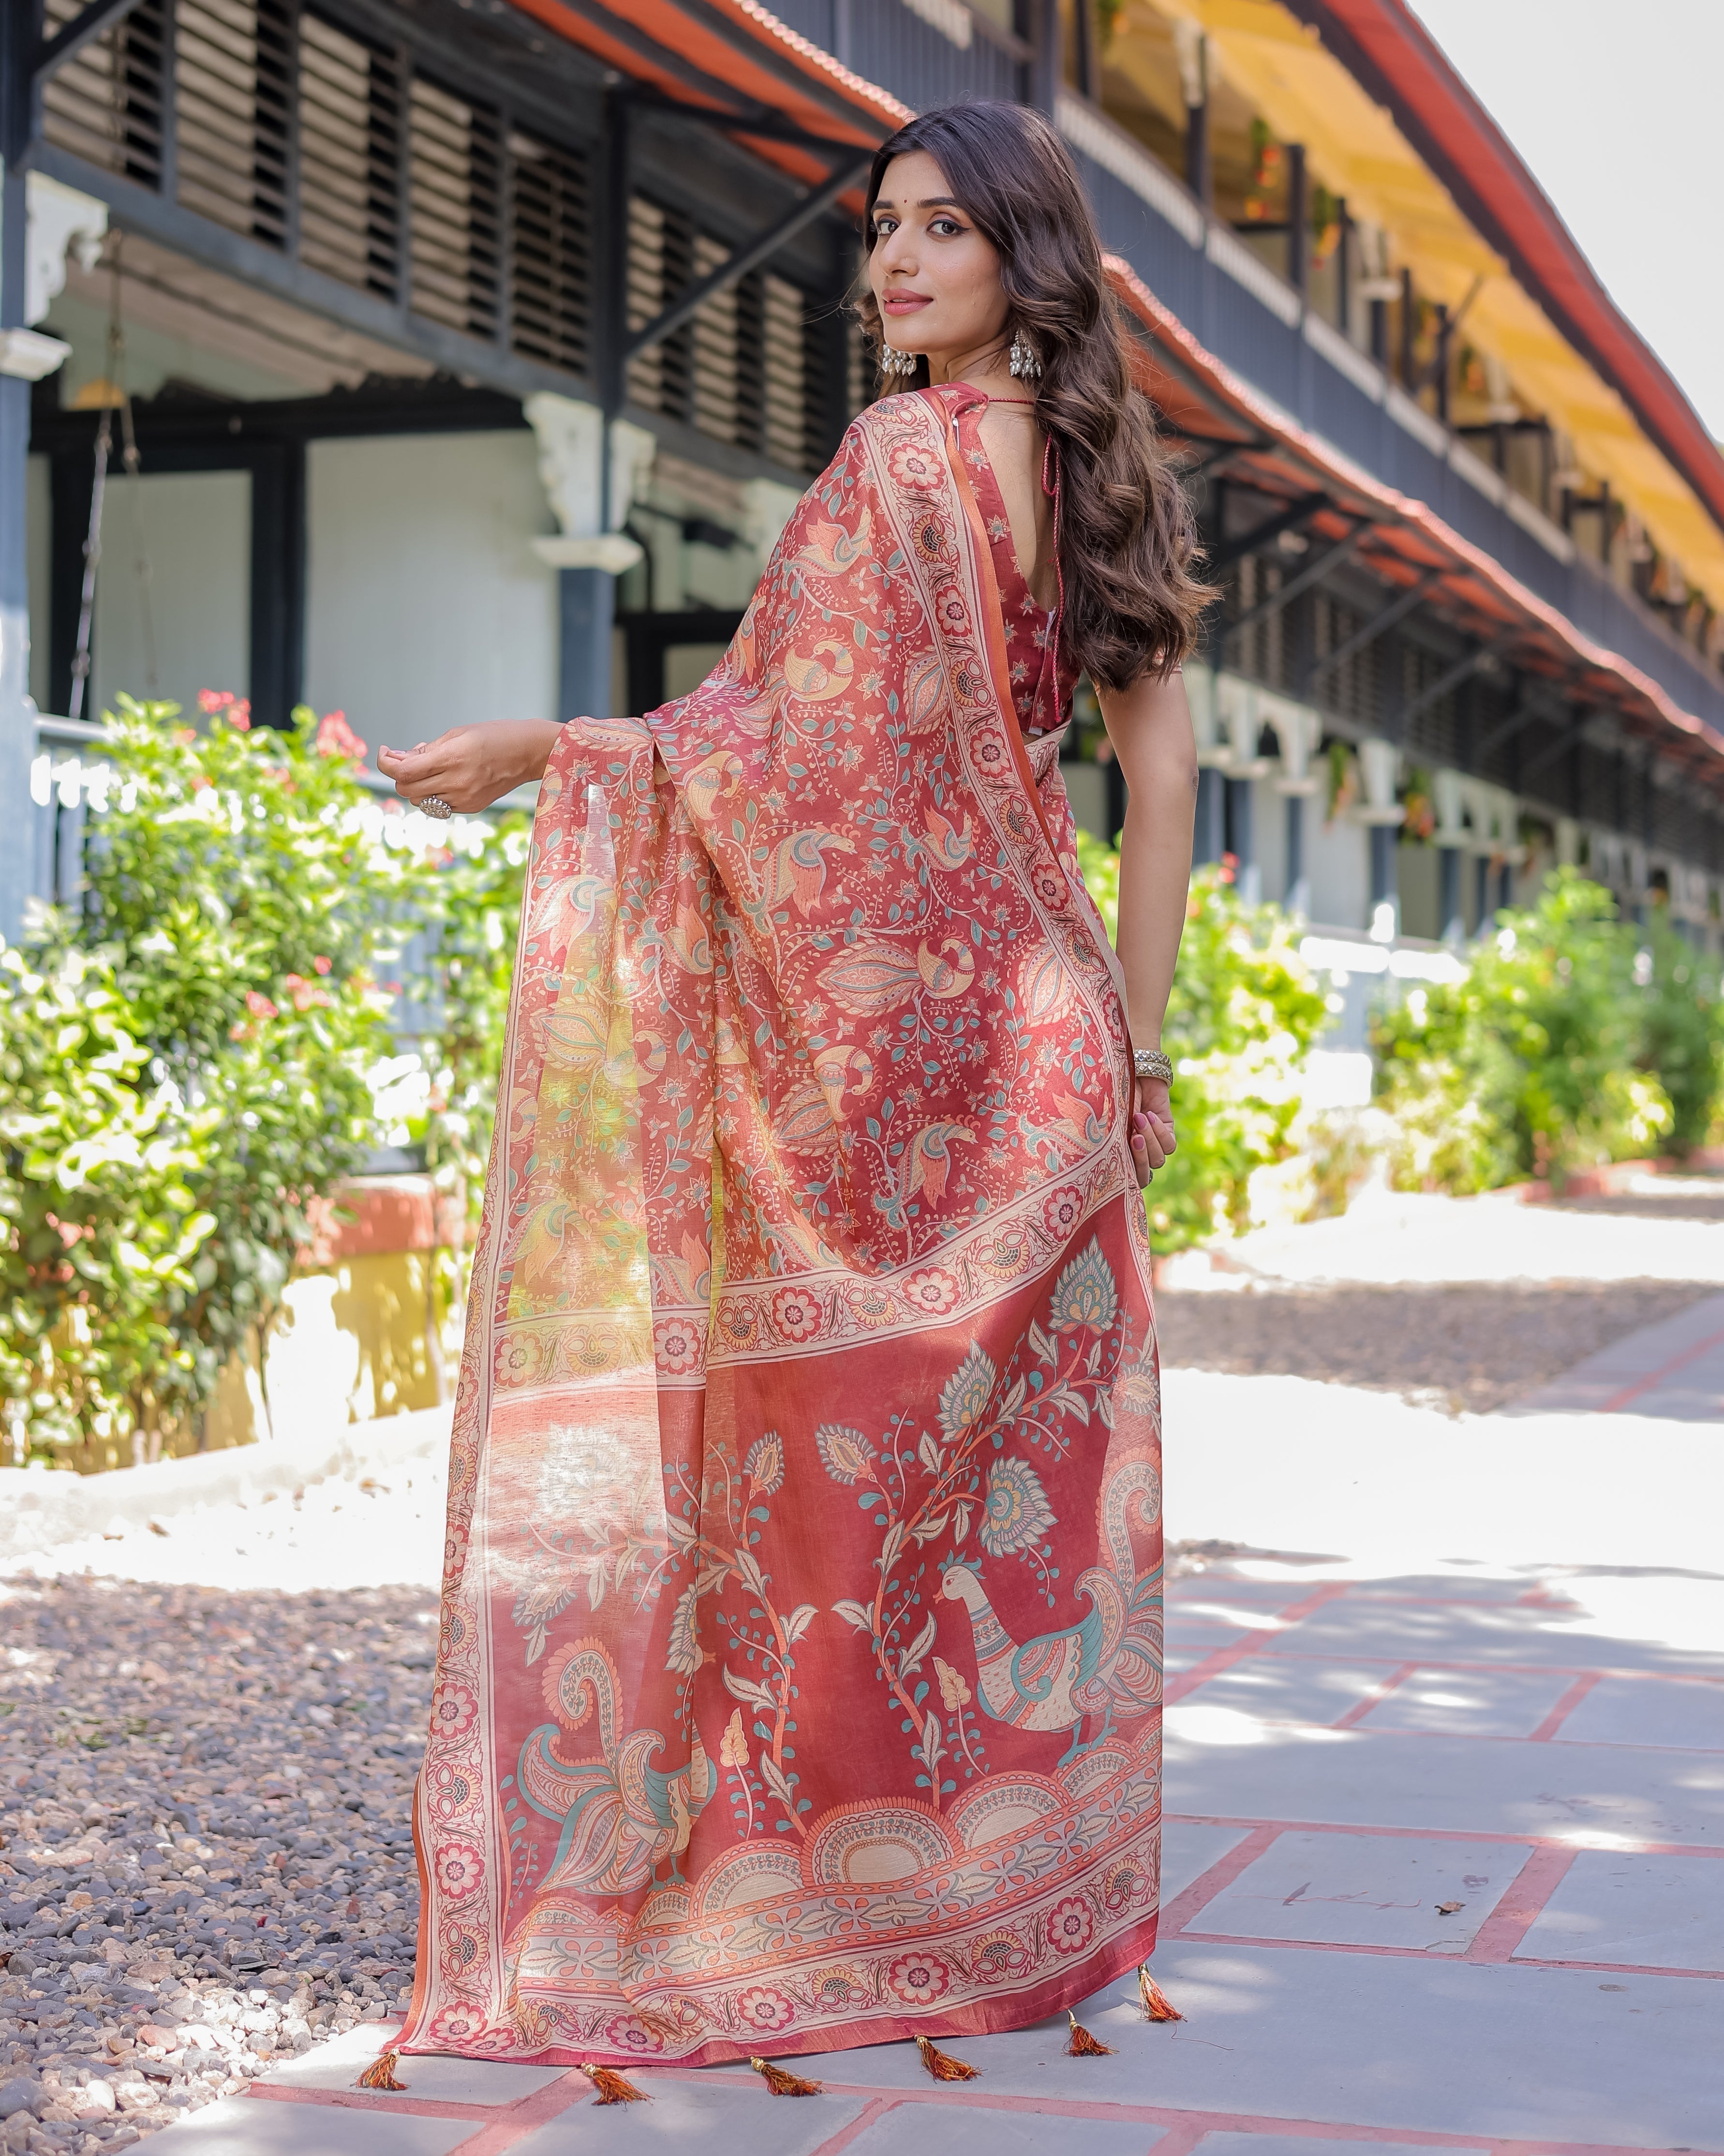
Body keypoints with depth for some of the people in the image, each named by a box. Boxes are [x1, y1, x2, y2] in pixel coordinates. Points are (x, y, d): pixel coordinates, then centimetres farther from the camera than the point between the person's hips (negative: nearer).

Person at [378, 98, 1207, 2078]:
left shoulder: (902, 459, -11)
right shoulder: (1090, 465, 12)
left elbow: (800, 742, -18)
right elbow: (1161, 766, 11)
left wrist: (536, 754, -12)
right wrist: (1137, 1038, 14)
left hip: (884, 1008, -7)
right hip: (1033, 1014, 7)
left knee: (856, 1413, 0)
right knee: (1020, 1431, 11)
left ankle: (863, 1891, 8)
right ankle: (1032, 1877, 20)